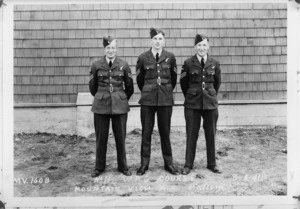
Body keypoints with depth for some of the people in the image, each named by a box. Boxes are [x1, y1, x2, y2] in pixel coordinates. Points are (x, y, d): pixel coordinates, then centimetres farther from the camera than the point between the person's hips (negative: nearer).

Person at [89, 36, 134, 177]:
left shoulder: (124, 65, 1)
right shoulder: (96, 65, 2)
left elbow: (129, 87, 10)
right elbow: (92, 86, 13)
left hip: (120, 106, 0)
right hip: (101, 106, 0)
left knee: (120, 137, 5)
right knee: (101, 138, 6)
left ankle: (123, 166, 21)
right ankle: (99, 167, 21)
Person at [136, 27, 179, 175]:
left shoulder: (170, 57, 3)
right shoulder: (143, 58, 1)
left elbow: (174, 78, 14)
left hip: (166, 100, 0)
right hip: (147, 100, 0)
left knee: (165, 132, 7)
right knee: (146, 132, 4)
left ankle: (169, 163, 18)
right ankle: (144, 164, 14)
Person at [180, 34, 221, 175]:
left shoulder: (214, 63, 3)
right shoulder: (188, 63, -2)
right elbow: (183, 82, 9)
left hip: (210, 103, 2)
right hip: (192, 103, -1)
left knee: (211, 134, 7)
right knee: (191, 134, 3)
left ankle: (212, 164, 21)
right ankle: (188, 165, 14)